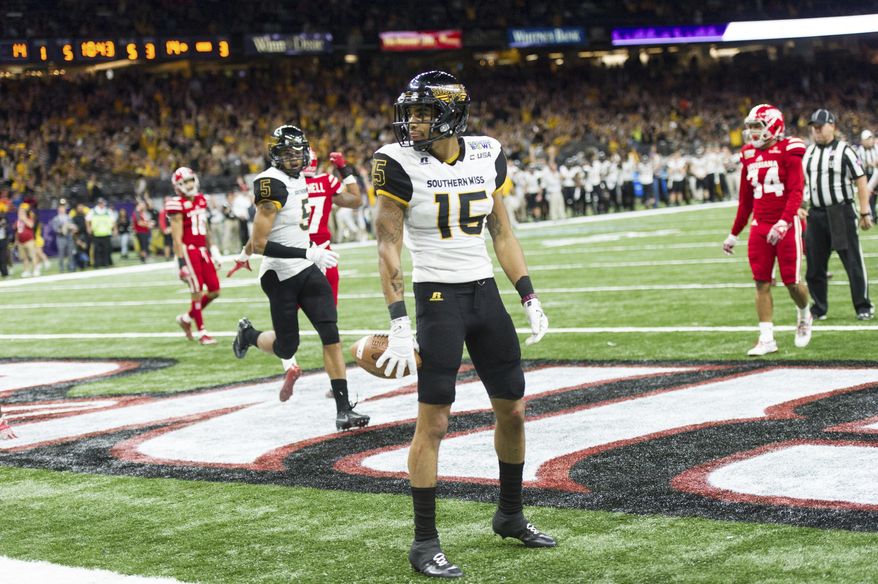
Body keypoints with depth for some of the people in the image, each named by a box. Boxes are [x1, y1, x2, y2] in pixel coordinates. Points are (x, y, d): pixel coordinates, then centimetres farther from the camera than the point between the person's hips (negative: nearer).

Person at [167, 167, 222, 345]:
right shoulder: (177, 204, -9)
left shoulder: (201, 200, 13)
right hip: (188, 250, -7)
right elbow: (177, 236, -13)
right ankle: (201, 332, 3)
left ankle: (187, 318, 23)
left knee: (214, 290, 5)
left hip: (202, 249, 7)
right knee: (197, 291, -6)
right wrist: (181, 261, -17)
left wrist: (211, 250, 22)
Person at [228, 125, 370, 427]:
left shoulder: (298, 180, 9)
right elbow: (260, 243, -21)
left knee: (330, 335, -6)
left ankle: (343, 408, -5)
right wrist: (308, 254, -25)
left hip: (307, 270, 7)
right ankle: (248, 334, 38)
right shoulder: (272, 184, -18)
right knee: (287, 348, 4)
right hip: (280, 275, -7)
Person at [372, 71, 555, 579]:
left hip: (486, 295, 5)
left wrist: (531, 300, 8)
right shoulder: (400, 164, -10)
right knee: (433, 422, -6)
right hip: (438, 297, -5)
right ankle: (425, 543, 3)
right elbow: (389, 247, -11)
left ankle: (511, 515, 32)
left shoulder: (486, 156, 3)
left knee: (513, 411, 12)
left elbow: (503, 234, 12)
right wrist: (399, 324, -17)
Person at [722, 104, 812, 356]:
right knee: (762, 283, 1)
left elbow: (796, 193, -15)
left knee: (792, 281, -3)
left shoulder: (788, 151, -8)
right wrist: (734, 234, 21)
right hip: (759, 227, 5)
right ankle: (766, 338, 4)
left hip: (787, 224, -5)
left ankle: (804, 316, 29)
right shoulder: (749, 155, 10)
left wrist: (783, 223, -28)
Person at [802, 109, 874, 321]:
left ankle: (864, 307, 5)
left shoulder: (844, 150, -6)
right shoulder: (808, 153, 12)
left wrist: (865, 212, -11)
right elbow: (799, 182, 21)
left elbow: (861, 181, -7)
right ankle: (819, 308, 19)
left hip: (841, 213, -5)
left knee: (853, 261, -3)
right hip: (815, 214, 5)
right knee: (814, 265, 7)